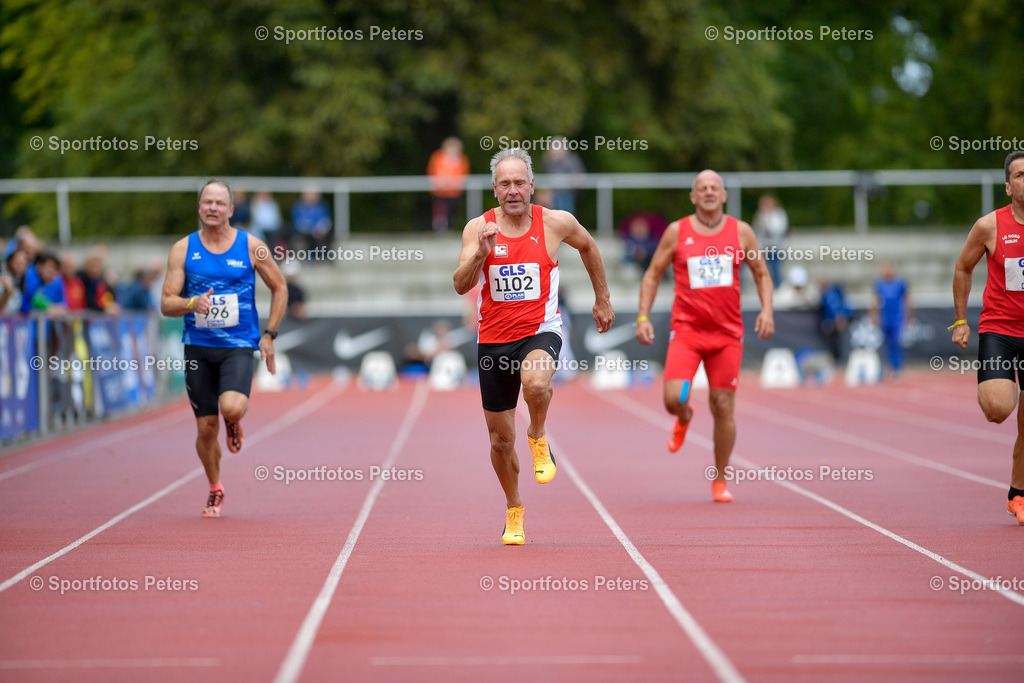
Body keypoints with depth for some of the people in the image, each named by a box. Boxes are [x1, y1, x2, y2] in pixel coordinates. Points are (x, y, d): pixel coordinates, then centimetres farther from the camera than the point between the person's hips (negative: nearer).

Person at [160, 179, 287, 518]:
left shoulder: (251, 247, -1)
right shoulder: (183, 249, 1)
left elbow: (280, 289, 11)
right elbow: (166, 304, -1)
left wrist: (269, 334, 4)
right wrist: (192, 303, -22)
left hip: (238, 346, -2)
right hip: (198, 346, 2)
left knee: (231, 408, -27)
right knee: (206, 428, 4)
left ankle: (235, 420, 12)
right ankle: (215, 490, 29)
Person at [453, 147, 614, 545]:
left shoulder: (556, 223, -4)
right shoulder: (478, 228, -4)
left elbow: (587, 246, 17)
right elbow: (461, 285, -12)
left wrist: (603, 299, 21)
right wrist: (481, 253, -30)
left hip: (541, 331, -2)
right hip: (494, 339, 2)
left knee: (536, 383, -37)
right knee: (500, 439, 9)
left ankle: (538, 437, -3)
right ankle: (513, 511, 34)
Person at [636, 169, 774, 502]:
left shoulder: (741, 232, 5)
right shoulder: (677, 232, 2)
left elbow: (762, 274, 13)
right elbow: (652, 275, 9)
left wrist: (767, 310, -3)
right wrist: (643, 317, -2)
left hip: (727, 333, 1)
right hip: (686, 330, -1)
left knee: (723, 409, 1)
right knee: (674, 398, -18)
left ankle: (720, 481, 17)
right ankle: (684, 419, 22)